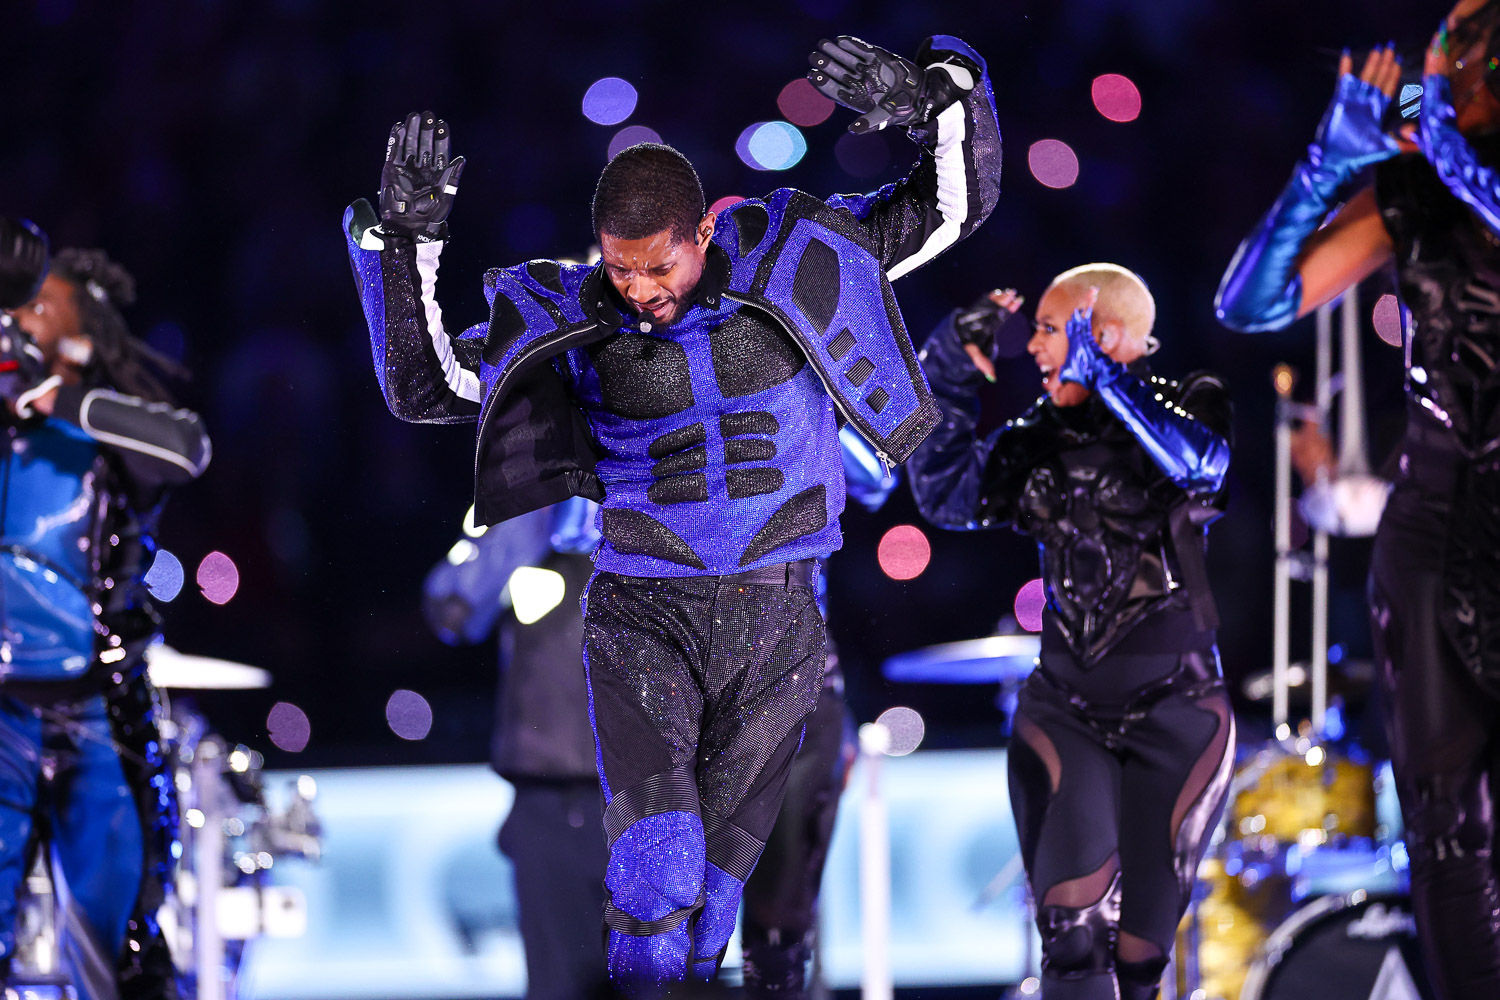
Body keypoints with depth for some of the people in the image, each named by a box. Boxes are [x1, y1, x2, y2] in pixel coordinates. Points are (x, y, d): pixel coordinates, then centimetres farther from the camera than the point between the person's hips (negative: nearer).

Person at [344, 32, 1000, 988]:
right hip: (644, 621, -1)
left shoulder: (790, 258, -2)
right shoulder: (572, 320, -2)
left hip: (777, 627, 1)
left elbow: (958, 199, 2)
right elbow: (422, 384, 2)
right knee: (656, 880, -21)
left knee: (710, 888, 7)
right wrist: (407, 236, -9)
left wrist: (933, 98, -18)